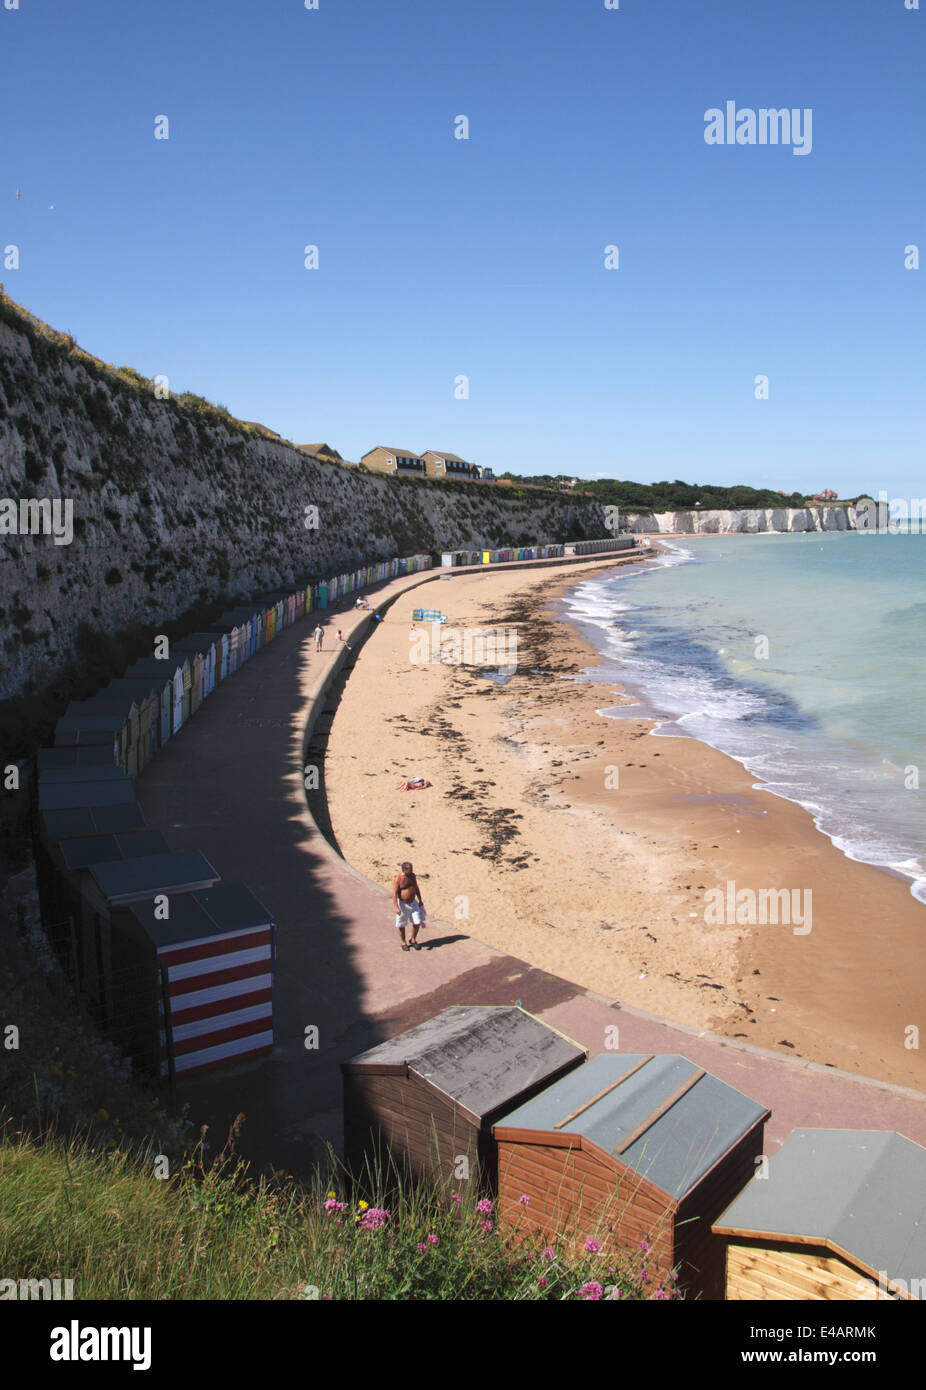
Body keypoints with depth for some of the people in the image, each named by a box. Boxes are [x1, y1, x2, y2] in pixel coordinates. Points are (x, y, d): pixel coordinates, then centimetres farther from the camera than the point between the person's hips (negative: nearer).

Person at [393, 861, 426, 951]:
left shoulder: (412, 876, -1)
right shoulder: (398, 878, -19)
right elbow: (394, 893, -21)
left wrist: (420, 900, 18)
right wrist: (396, 907, -28)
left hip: (413, 903, 5)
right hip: (402, 904, -5)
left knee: (417, 923, 1)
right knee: (402, 925, 7)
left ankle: (413, 940, 24)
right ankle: (404, 943, 27)